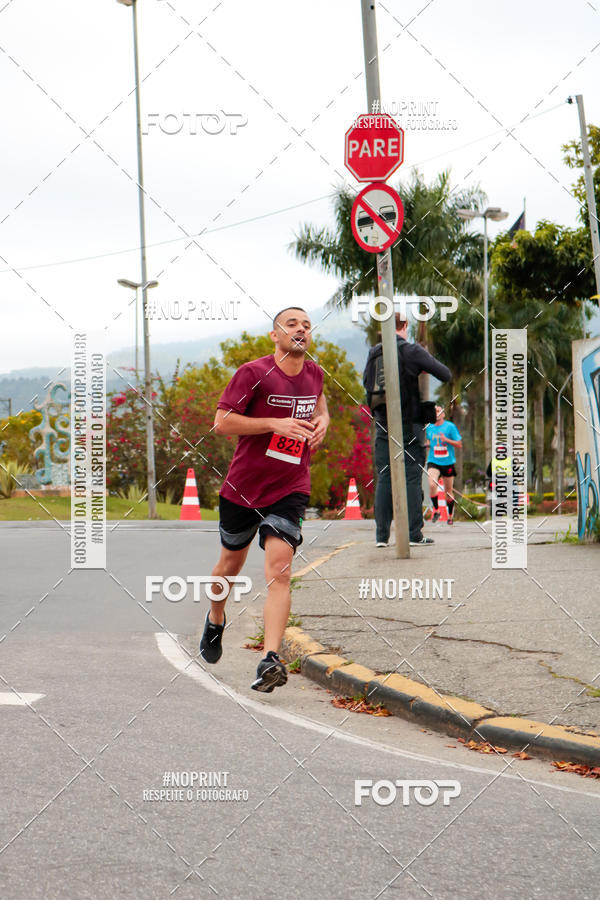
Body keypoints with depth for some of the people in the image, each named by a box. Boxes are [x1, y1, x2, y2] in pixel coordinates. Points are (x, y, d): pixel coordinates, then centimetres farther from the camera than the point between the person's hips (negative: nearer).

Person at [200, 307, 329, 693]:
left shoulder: (314, 373, 5)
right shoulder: (254, 373, -11)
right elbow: (222, 422, -15)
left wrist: (322, 419, 7)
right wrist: (276, 423, -22)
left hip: (290, 489, 1)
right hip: (243, 486, -1)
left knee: (279, 568, -17)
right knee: (232, 562, 18)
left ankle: (271, 661, -24)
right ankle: (215, 621, 49)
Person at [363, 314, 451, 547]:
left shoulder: (374, 353, 3)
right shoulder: (413, 351, -10)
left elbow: (366, 382, 16)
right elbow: (445, 374, -9)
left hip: (382, 425, 4)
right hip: (409, 424, -4)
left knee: (384, 479, 6)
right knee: (412, 478, 0)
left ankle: (382, 535, 4)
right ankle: (414, 534, -1)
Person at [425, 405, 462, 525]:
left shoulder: (450, 426, -4)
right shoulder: (429, 428, 7)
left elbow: (459, 444, -5)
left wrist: (446, 439, -18)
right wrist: (427, 444, 2)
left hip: (448, 462, -1)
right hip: (433, 462, 1)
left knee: (448, 491, 7)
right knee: (432, 485, -24)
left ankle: (450, 516, 25)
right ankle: (436, 510, -7)